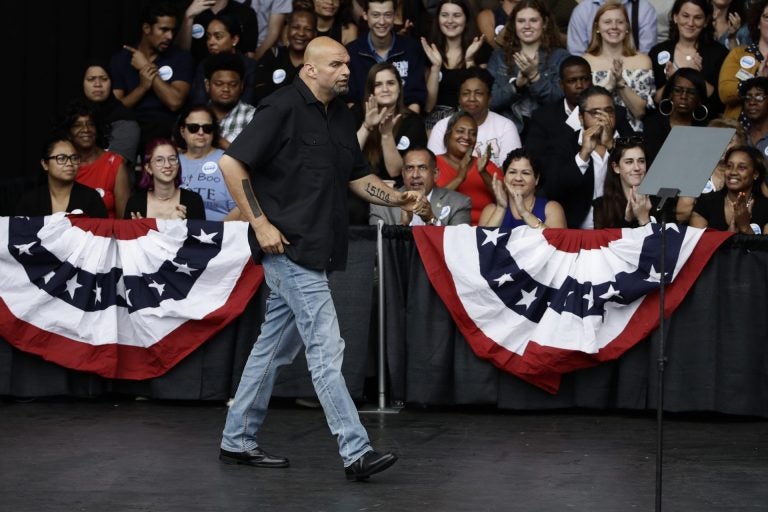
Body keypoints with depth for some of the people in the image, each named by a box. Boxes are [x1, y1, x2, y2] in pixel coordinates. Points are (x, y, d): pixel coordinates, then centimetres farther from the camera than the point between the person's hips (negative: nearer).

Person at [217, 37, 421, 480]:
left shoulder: (341, 115, 14)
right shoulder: (283, 108, -12)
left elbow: (358, 177, 20)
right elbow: (231, 163, -14)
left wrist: (398, 198, 2)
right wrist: (261, 223, -16)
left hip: (317, 252, 9)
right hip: (290, 248, -9)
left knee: (275, 347, 14)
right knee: (326, 348, -10)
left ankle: (238, 440, 23)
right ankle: (356, 452, -9)